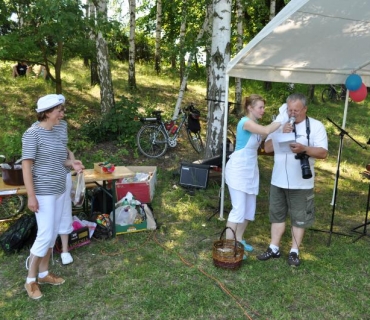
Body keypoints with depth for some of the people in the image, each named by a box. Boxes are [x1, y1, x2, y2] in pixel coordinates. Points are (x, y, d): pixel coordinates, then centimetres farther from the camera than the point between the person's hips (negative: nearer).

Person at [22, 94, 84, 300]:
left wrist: (71, 163, 0)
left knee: (53, 234, 12)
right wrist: (31, 196, -19)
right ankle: (30, 280, 12)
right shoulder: (33, 133, -14)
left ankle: (43, 274, 27)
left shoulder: (54, 134, 9)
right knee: (45, 235, -6)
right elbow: (26, 165, -16)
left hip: (58, 191, 8)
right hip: (43, 192, -8)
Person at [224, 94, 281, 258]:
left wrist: (279, 126, -5)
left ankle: (238, 240, 27)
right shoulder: (245, 122, -17)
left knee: (249, 210, 13)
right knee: (238, 210, -8)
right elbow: (266, 131, -31)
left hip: (251, 171, 9)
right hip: (238, 170, -9)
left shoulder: (255, 124, 13)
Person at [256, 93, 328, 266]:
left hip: (301, 183, -3)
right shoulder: (280, 124, 5)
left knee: (299, 218, 7)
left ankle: (294, 252, 19)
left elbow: (323, 153, -12)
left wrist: (304, 149, -29)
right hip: (278, 180, 4)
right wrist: (281, 134, -15)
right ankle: (274, 248, 22)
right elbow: (267, 148, 0)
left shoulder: (316, 126, -6)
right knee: (277, 214, 12)